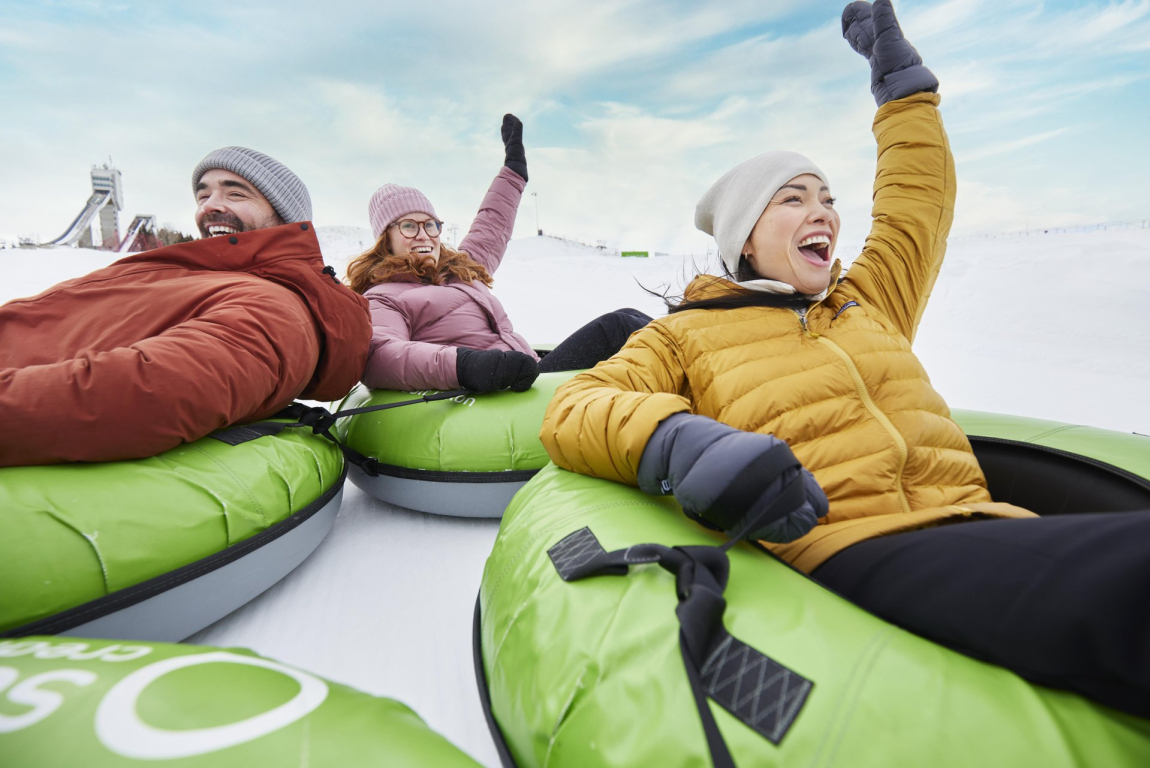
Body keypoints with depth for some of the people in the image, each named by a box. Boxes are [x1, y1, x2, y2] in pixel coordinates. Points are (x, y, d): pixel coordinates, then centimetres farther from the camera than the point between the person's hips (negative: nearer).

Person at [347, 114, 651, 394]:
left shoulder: (461, 266, 25)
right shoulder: (380, 298, 0)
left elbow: (493, 225, 43)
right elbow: (378, 354, -23)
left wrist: (514, 163, 55)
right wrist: (463, 365, -42)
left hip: (530, 376, 9)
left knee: (628, 320, -2)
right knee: (619, 326, -14)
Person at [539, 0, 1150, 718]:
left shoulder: (868, 304, 25)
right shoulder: (684, 335, 10)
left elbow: (921, 199, 38)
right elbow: (572, 411, -3)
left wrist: (897, 71, 43)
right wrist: (678, 442, -24)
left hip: (973, 525, 7)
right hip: (847, 548, -6)